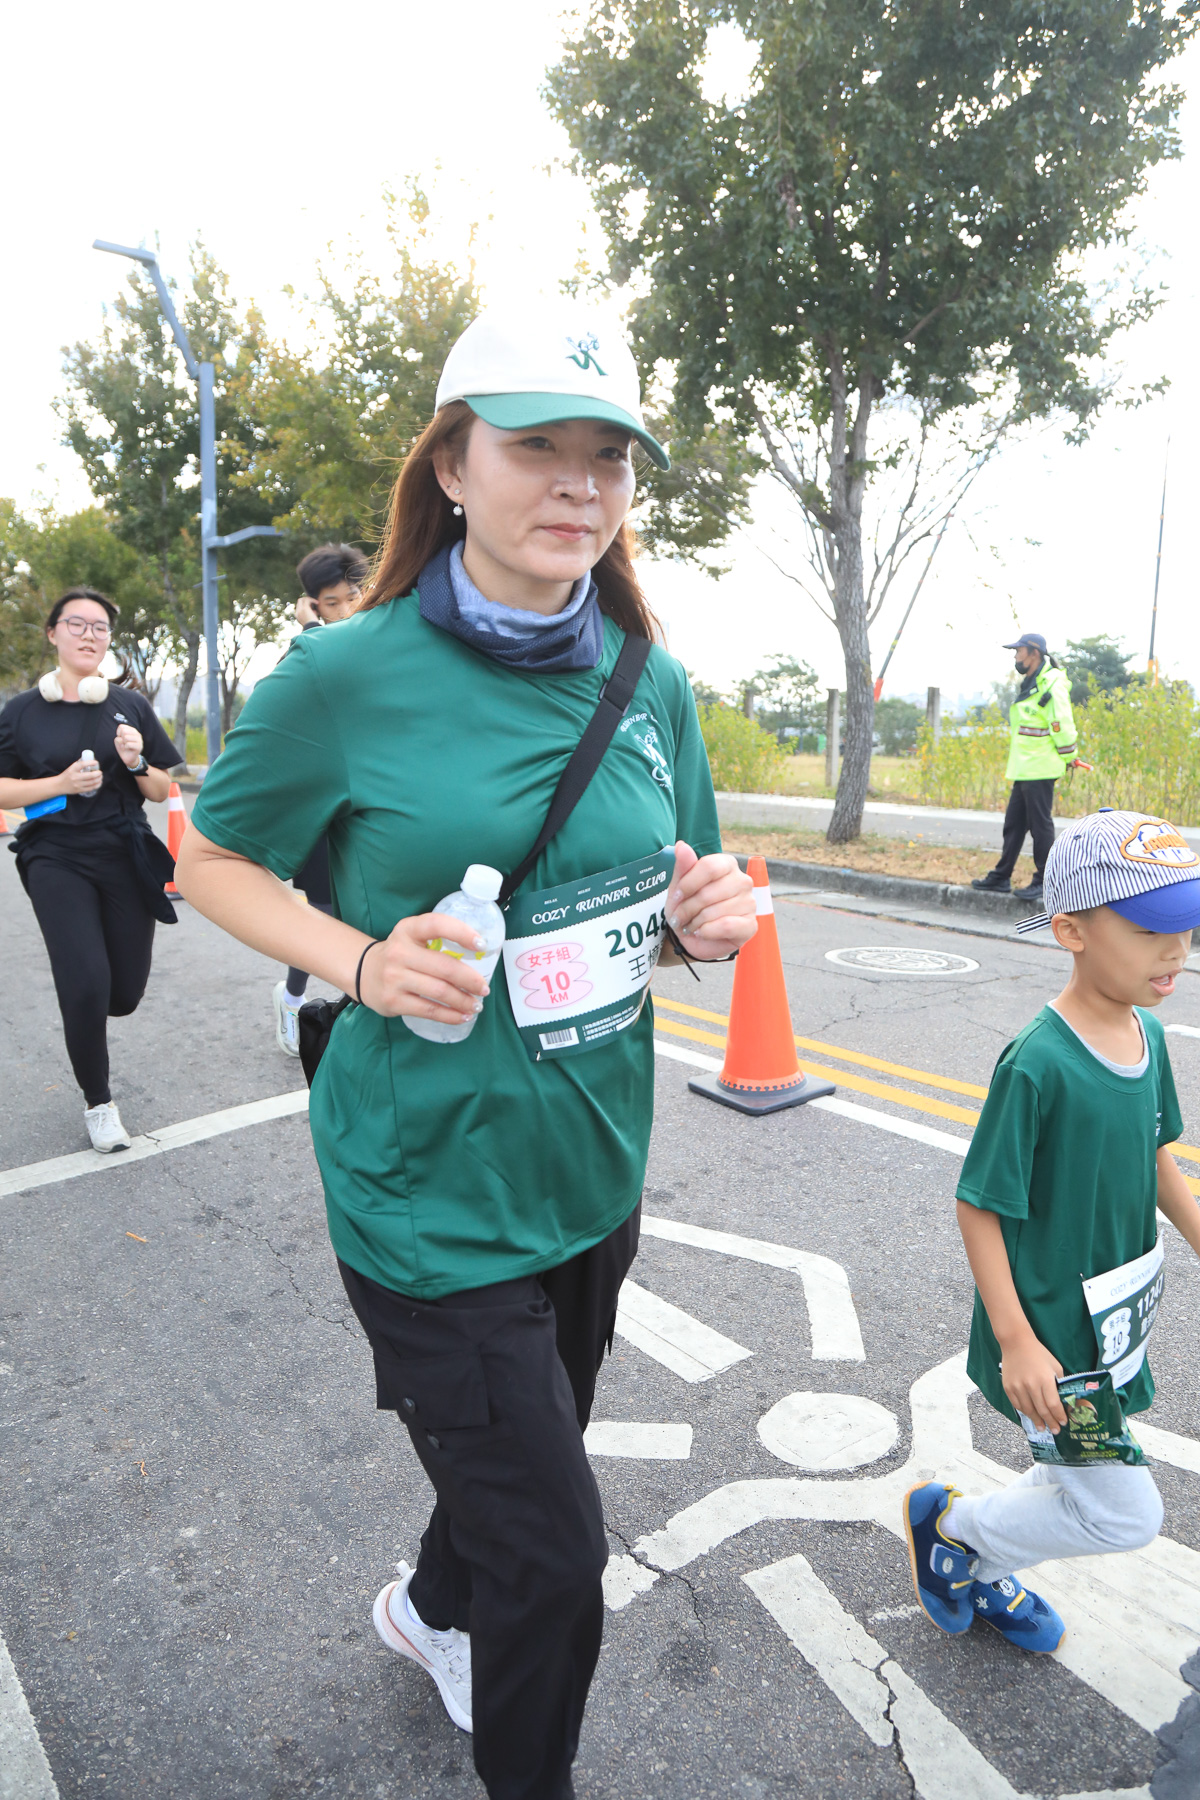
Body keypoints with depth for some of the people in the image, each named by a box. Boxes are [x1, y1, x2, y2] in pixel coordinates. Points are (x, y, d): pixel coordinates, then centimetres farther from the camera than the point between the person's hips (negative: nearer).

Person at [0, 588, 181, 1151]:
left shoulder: (130, 705, 6)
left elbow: (162, 791, 8)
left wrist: (136, 763, -12)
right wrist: (62, 782, -13)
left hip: (126, 859, 2)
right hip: (58, 861, -2)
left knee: (124, 994, 3)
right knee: (86, 986, -13)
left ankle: (79, 1007, 43)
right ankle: (97, 1102, 12)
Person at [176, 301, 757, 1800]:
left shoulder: (652, 685, -1)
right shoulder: (349, 677, -15)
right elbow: (210, 857, -3)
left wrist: (704, 919, -13)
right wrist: (360, 962, -19)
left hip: (595, 1167, 6)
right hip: (433, 1191, -5)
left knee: (526, 1459, 28)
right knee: (553, 1558, 7)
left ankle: (430, 1608, 62)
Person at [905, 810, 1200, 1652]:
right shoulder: (1038, 1064, -28)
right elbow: (978, 1206, -22)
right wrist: (1016, 1343, -21)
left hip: (1112, 1321, 8)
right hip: (1048, 1334, -8)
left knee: (1080, 1485, 22)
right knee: (1125, 1514, 3)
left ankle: (984, 1573, 48)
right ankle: (946, 1522, 25)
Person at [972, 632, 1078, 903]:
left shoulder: (1052, 684, -13)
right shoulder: (1029, 684, 18)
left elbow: (1062, 725, -15)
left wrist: (1068, 756, -10)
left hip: (1040, 770, -10)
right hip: (1023, 769, 10)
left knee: (1040, 825, -4)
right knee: (1013, 823, 13)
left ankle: (1044, 881, 4)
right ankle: (1001, 877, 20)